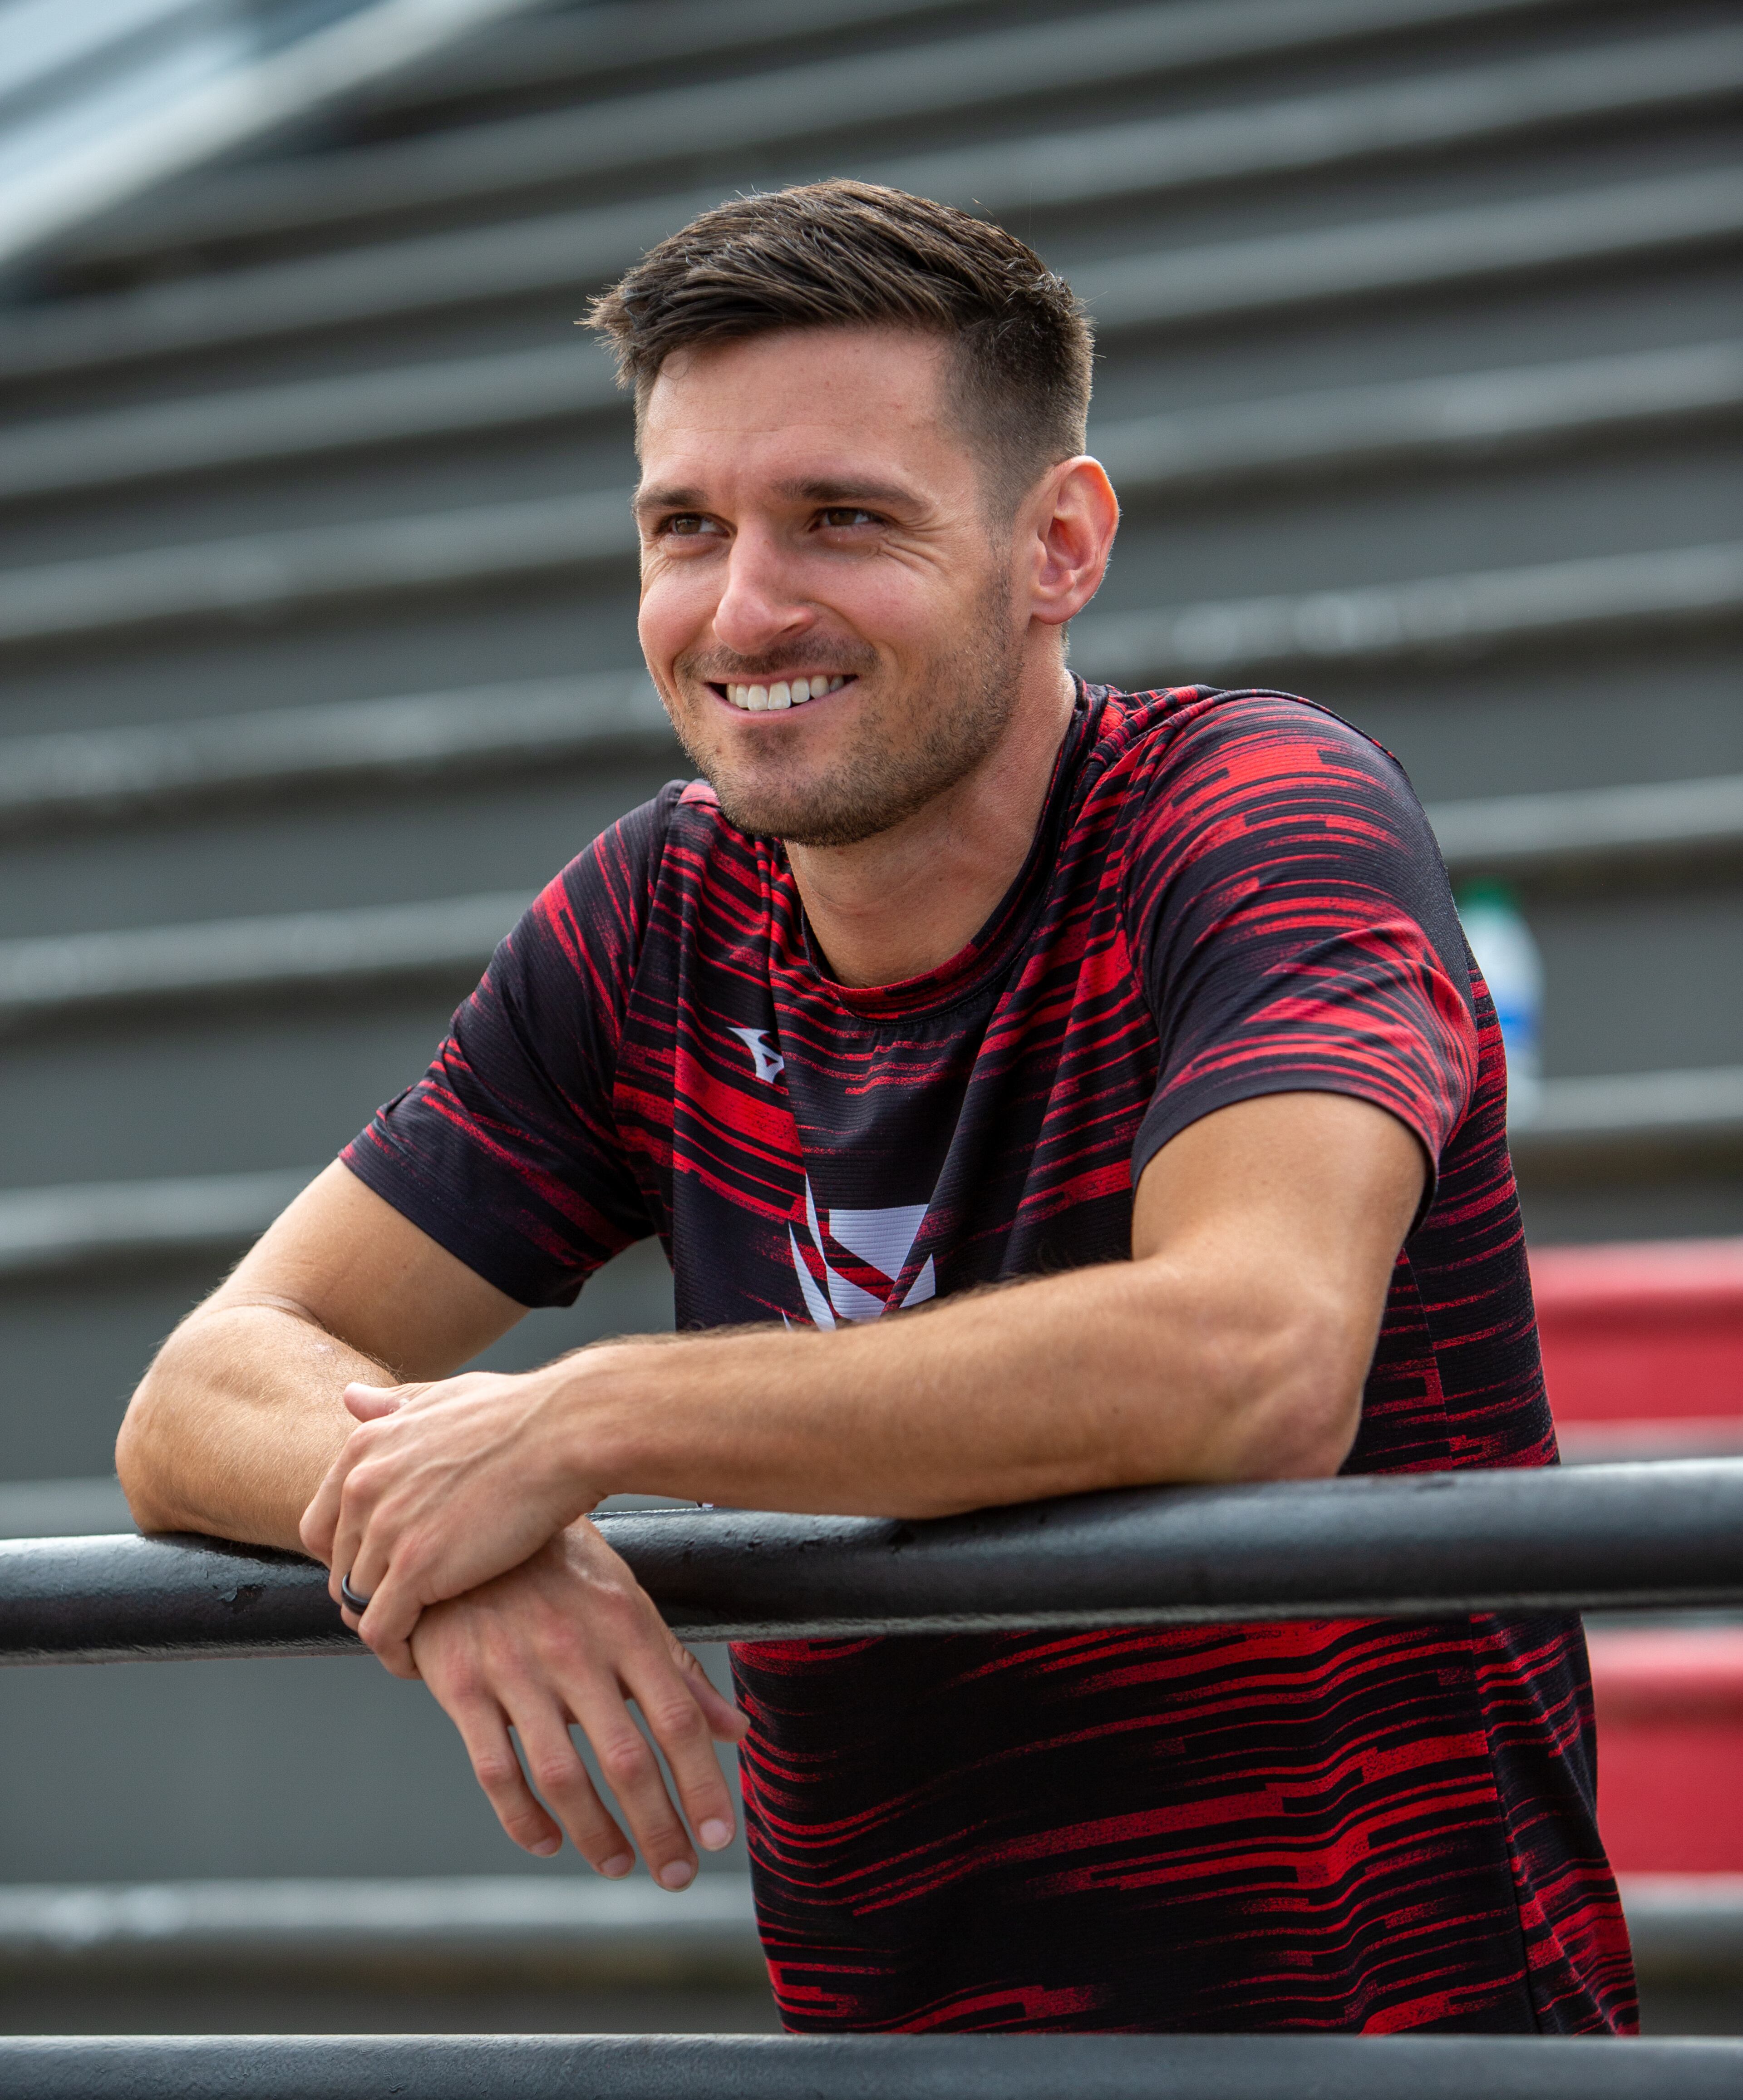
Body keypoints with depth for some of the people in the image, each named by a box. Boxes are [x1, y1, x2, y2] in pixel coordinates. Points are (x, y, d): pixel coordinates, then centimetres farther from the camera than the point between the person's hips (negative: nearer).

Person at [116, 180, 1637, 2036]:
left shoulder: (1260, 815, -11)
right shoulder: (664, 924, 5)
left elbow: (1253, 1363, -29)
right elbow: (207, 1397, 3)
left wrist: (587, 1421, -23)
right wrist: (440, 1545, -20)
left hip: (1386, 2002, -5)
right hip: (882, 2006, 5)